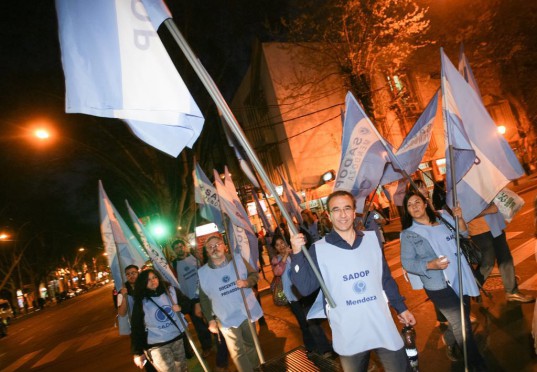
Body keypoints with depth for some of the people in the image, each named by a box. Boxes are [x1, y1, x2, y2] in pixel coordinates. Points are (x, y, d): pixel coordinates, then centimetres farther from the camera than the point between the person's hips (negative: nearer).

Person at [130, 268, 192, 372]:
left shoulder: (171, 291, -2)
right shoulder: (141, 303, -6)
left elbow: (187, 304, 8)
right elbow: (136, 328, -4)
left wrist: (180, 307, -13)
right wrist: (137, 352, -4)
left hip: (179, 338, 3)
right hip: (157, 346, -3)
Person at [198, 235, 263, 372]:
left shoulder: (238, 260, -7)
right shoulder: (202, 272, -9)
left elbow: (254, 274, 2)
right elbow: (204, 298, -2)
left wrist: (247, 282, -19)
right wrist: (211, 319, -3)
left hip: (247, 312, 2)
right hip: (226, 319, -2)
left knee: (251, 345, 23)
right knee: (237, 353, 5)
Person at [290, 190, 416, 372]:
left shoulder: (372, 239, 1)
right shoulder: (319, 249, -9)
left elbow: (386, 278, 11)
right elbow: (305, 288, -13)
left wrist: (401, 308, 15)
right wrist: (297, 255, -24)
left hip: (383, 328, 2)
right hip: (349, 335, -2)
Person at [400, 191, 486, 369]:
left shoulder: (443, 218, 3)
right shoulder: (408, 234, -9)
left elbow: (462, 236, 11)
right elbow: (407, 263, -11)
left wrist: (459, 219, -7)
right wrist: (431, 265, -25)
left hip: (461, 278, 5)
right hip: (438, 285, -5)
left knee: (460, 319, 19)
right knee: (462, 325, -1)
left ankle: (449, 342, 48)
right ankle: (477, 363, 19)